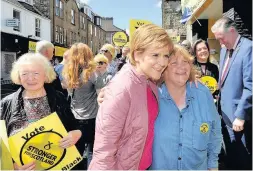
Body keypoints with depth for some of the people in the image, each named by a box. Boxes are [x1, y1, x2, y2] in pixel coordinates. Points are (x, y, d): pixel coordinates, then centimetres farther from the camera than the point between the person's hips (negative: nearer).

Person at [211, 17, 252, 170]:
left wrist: (240, 115, -19)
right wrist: (220, 103, 12)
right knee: (231, 156, 20)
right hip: (226, 114, 7)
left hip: (240, 117, -7)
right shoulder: (224, 49, 11)